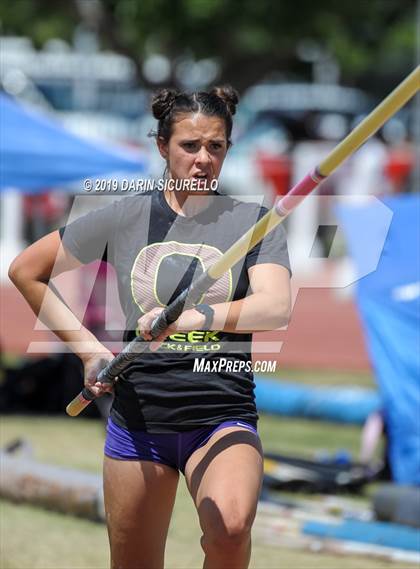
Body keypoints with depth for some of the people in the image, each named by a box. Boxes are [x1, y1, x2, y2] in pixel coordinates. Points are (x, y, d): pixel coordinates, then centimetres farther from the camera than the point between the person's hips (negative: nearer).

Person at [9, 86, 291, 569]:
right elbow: (26, 271, 14)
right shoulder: (125, 218, 4)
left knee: (230, 527, -32)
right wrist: (87, 348, 7)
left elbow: (275, 307, -18)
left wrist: (193, 317, -33)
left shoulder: (253, 221, 0)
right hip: (138, 415, 2)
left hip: (223, 415, -2)